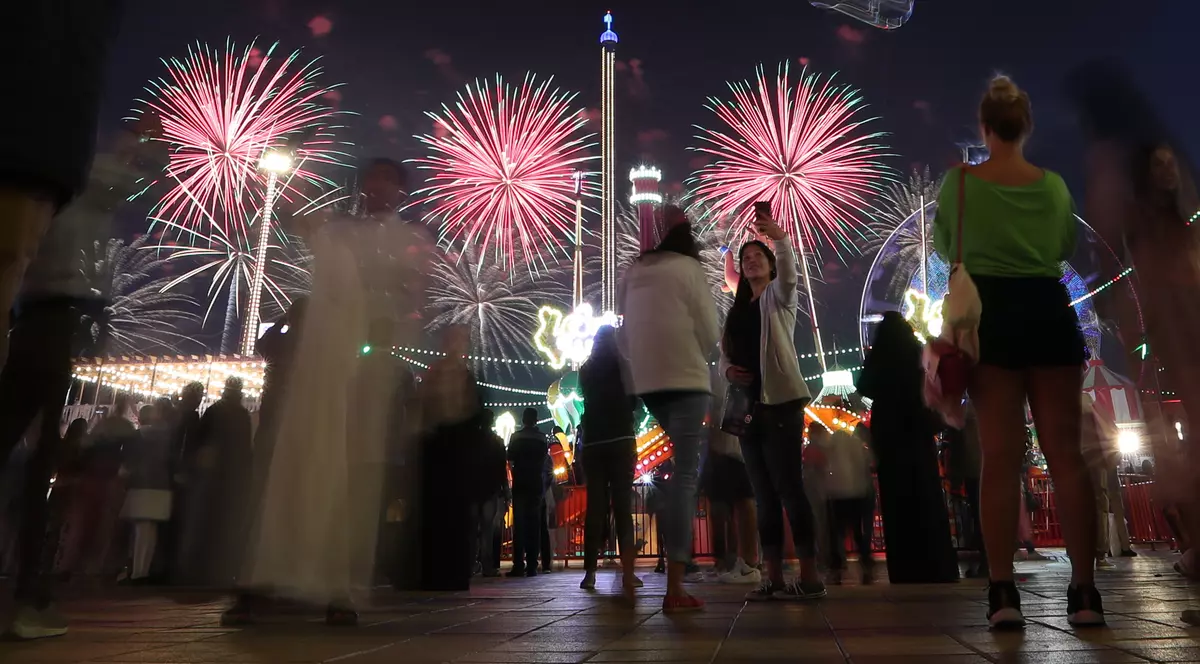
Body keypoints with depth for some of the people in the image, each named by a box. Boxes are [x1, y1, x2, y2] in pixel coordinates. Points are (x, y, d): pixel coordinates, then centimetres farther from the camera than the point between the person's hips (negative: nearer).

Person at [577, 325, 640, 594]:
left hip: (593, 444, 2)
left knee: (595, 506, 1)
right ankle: (628, 571, -6)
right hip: (621, 441, -2)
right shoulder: (623, 366, 1)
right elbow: (633, 401, 7)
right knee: (623, 505, -2)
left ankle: (590, 572, -4)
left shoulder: (585, 370, 9)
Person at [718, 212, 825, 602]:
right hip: (748, 405, 6)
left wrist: (780, 238, -36)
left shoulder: (778, 296, 5)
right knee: (764, 493, 6)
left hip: (780, 402, -6)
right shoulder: (737, 310, 20)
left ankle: (809, 576, -5)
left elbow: (789, 275, -19)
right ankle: (774, 577, 9)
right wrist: (726, 369, -5)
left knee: (788, 488, -10)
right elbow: (725, 352, 19)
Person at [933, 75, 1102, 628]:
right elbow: (1066, 247, 21)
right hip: (1049, 311, 2)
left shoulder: (960, 181, -1)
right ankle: (1084, 591, 6)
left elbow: (945, 247, 12)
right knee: (1065, 451, 4)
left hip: (990, 313, -2)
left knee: (1000, 456, -2)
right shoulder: (1053, 184, 7)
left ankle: (1002, 591, -3)